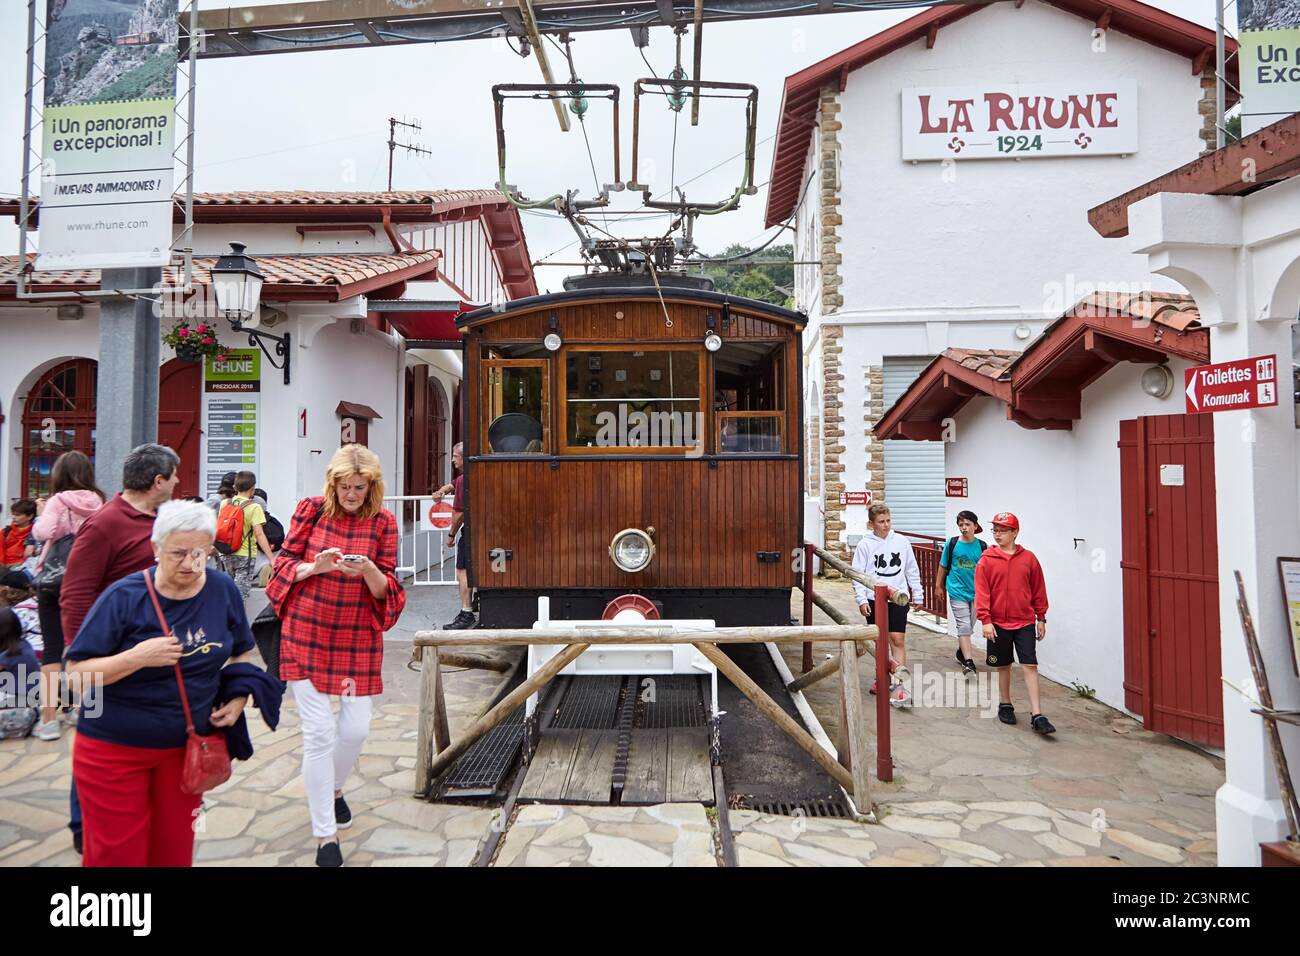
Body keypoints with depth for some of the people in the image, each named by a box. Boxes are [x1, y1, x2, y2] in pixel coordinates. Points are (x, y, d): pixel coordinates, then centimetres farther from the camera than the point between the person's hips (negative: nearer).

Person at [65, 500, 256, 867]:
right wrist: (137, 657, -28)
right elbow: (76, 672, -12)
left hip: (188, 746, 3)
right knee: (117, 853, 6)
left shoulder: (223, 590, -4)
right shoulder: (124, 596, -14)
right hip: (114, 748, -3)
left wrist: (239, 697, -5)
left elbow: (242, 652, 10)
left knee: (174, 849, 14)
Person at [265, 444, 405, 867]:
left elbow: (385, 589, -2)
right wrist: (315, 567, -18)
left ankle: (333, 788, 40)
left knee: (356, 728, 5)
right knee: (319, 733, -2)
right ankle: (325, 835, 14)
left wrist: (367, 570, -23)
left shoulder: (383, 522, -1)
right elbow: (284, 563, 2)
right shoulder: (311, 510, -1)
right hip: (306, 635, -1)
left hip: (358, 639, 1)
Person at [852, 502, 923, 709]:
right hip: (874, 599, 0)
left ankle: (900, 684, -3)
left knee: (898, 640, -6)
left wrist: (918, 595, 12)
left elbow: (912, 571, 10)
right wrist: (861, 599, -10)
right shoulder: (865, 545, -3)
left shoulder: (902, 542, 3)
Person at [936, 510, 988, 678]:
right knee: (964, 626, -8)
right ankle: (969, 662, -12)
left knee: (968, 625, 16)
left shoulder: (982, 546, -2)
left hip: (976, 592, 2)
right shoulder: (952, 543, -5)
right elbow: (943, 566, 6)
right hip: (957, 591, -2)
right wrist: (938, 585, 11)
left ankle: (961, 652, 36)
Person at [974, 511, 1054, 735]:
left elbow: (1038, 590, 7)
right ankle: (1005, 705, 28)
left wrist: (1041, 618, 8)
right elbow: (982, 592, -6)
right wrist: (985, 620, -10)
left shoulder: (1028, 558, 0)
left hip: (1025, 622, 0)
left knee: (1030, 665, -3)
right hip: (998, 623, 0)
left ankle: (1037, 715, -1)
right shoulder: (986, 560, -4)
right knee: (1003, 666, 12)